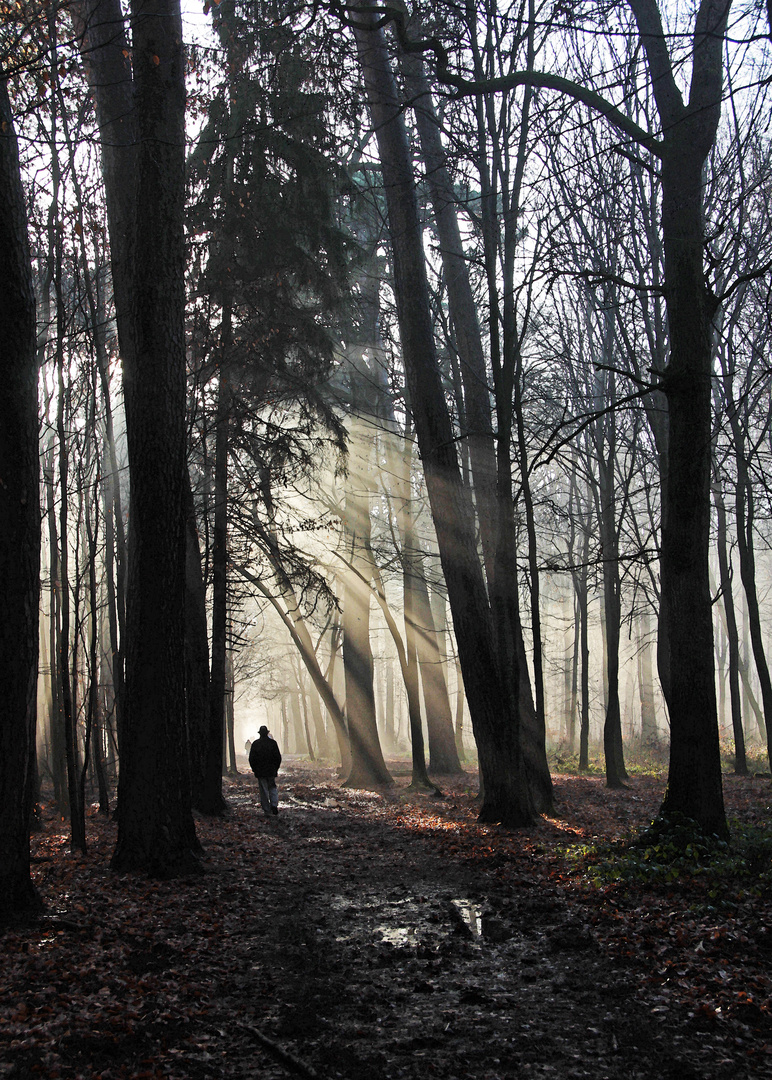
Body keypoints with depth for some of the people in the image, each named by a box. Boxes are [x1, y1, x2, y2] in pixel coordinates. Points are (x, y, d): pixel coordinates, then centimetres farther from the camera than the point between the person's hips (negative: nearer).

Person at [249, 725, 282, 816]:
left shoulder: (255, 744, -3)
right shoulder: (273, 743, -2)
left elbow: (251, 759, -2)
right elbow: (278, 757, -1)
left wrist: (254, 769, 10)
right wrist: (276, 768, 11)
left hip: (260, 771, -1)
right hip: (271, 771, 1)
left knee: (264, 791, 4)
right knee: (272, 788, 15)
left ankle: (267, 811, 4)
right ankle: (274, 804, -5)